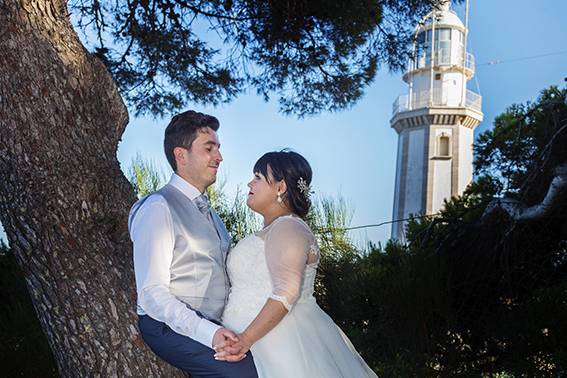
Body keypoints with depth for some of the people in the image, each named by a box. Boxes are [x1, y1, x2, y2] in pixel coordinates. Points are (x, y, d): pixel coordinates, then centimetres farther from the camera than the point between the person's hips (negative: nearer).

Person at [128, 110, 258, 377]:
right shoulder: (159, 207, -8)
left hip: (213, 326, 8)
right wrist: (209, 333, -25)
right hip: (172, 328, -7)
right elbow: (152, 294, -15)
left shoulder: (209, 213, 19)